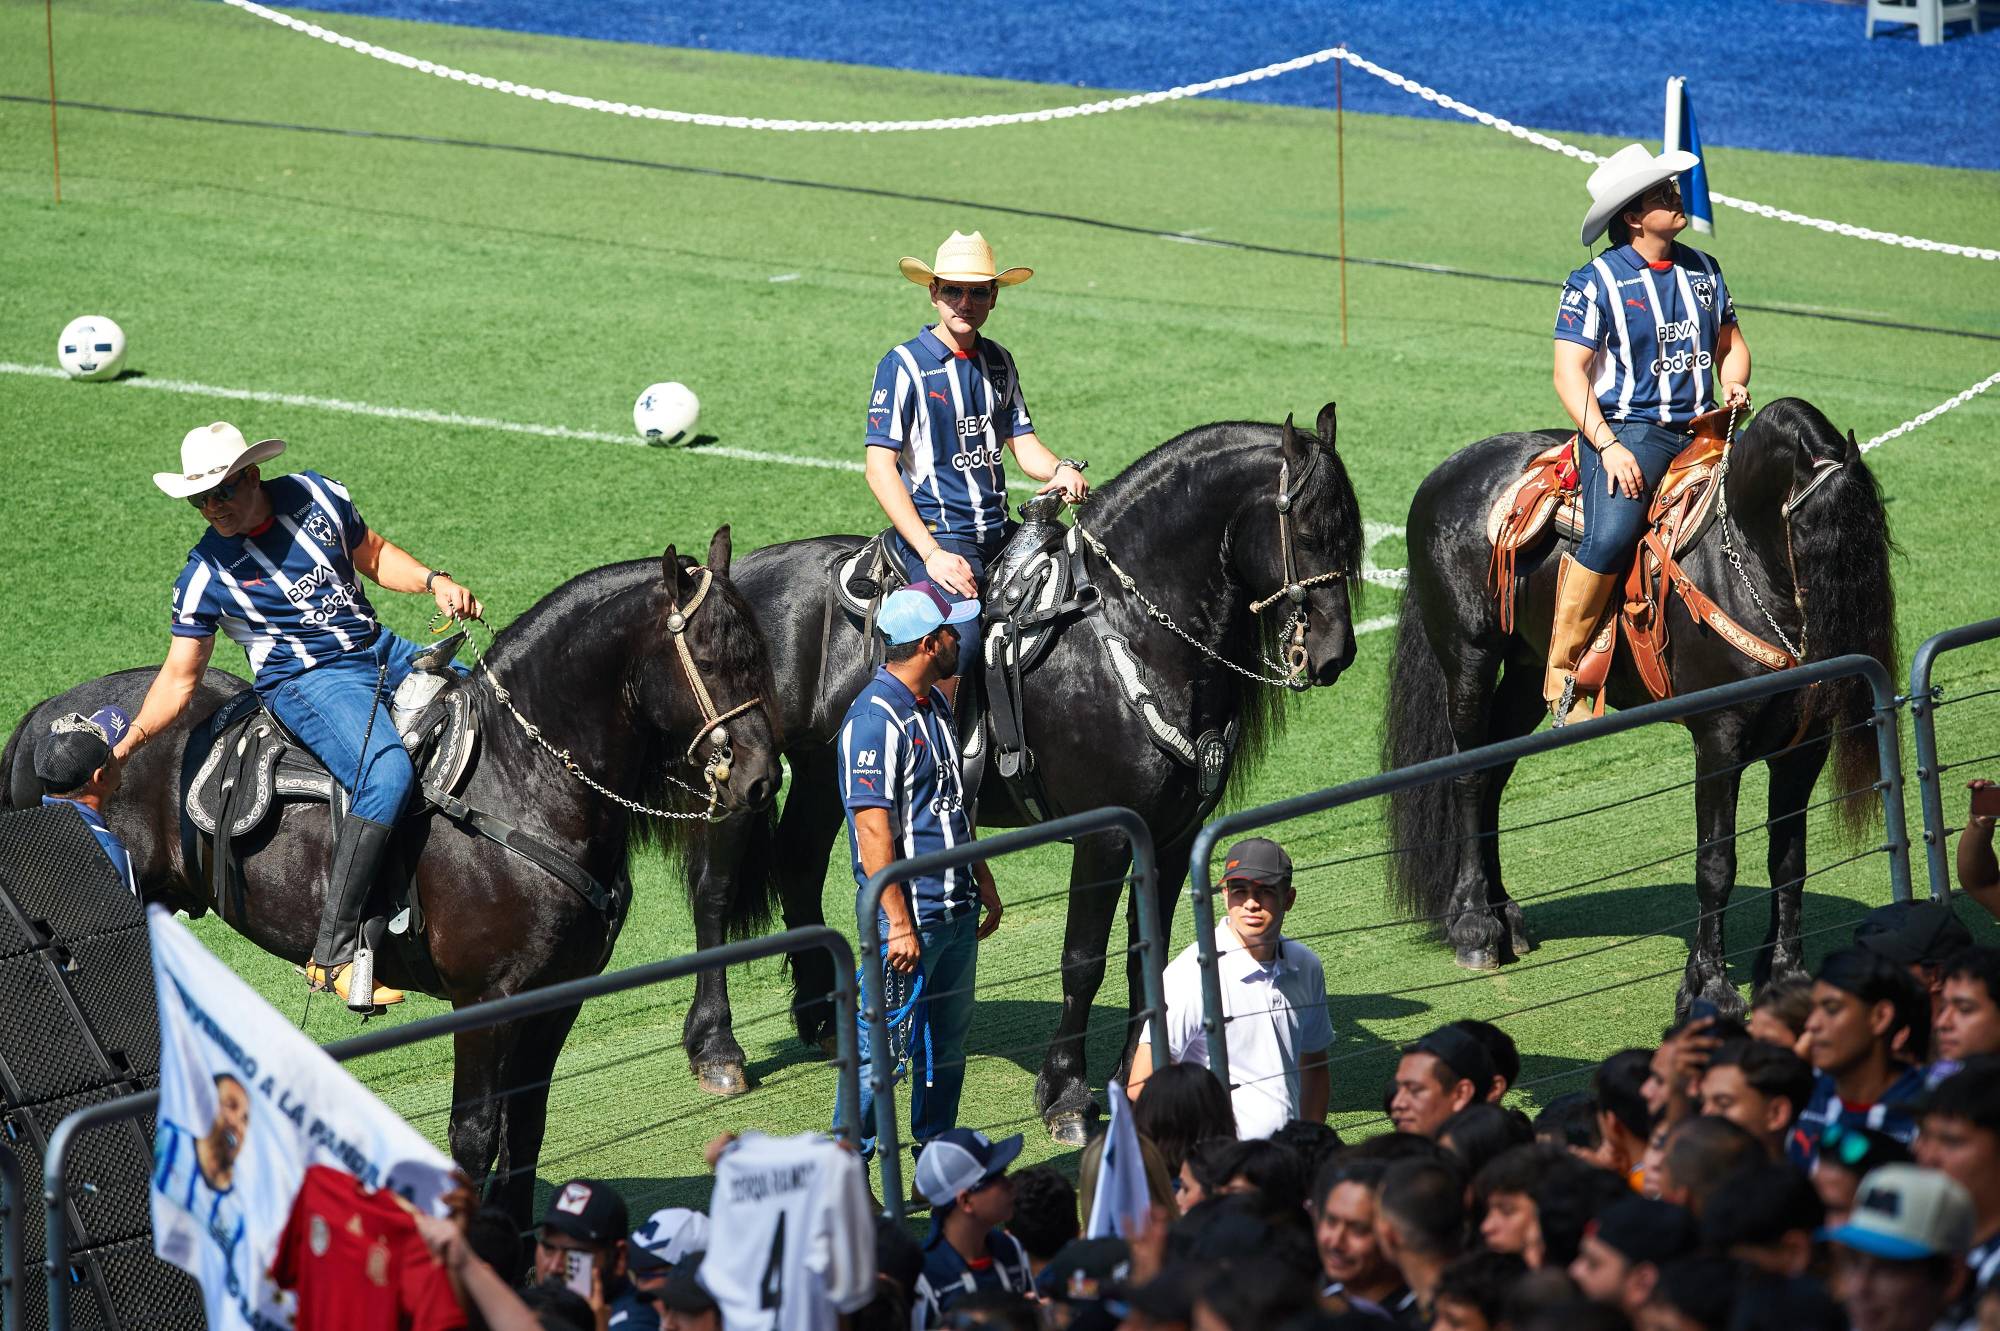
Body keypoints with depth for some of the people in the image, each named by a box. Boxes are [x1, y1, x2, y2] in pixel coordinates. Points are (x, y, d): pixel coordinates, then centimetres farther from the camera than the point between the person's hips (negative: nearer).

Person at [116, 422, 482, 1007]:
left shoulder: (315, 497, 1)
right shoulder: (207, 573, -8)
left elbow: (373, 555, 17)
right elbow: (180, 678, -4)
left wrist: (434, 581, 0)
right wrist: (126, 746, -16)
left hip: (383, 652, 6)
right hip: (308, 684, -6)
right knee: (388, 772, -34)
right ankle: (334, 952, -38)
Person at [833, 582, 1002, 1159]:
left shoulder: (936, 704, 11)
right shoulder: (877, 717, -19)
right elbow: (873, 830, -22)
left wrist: (984, 883, 24)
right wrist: (900, 925, -23)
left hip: (956, 906, 9)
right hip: (910, 910, -9)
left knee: (949, 1037, 17)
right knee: (880, 1044, -5)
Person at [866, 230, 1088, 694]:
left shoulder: (998, 363, 13)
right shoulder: (904, 365, -6)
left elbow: (1023, 444, 18)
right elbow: (880, 468, -10)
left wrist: (1062, 470, -8)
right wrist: (932, 553, -18)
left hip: (998, 531, 7)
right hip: (934, 532, -7)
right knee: (960, 645, -30)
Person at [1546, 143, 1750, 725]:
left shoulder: (1702, 271, 13)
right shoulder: (1596, 282, -4)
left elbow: (1730, 343, 27)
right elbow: (1569, 372, -8)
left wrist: (1734, 384, 4)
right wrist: (1608, 447, -19)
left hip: (1702, 429, 6)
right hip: (1626, 429, -6)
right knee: (1611, 534, -30)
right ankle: (1559, 675, -20)